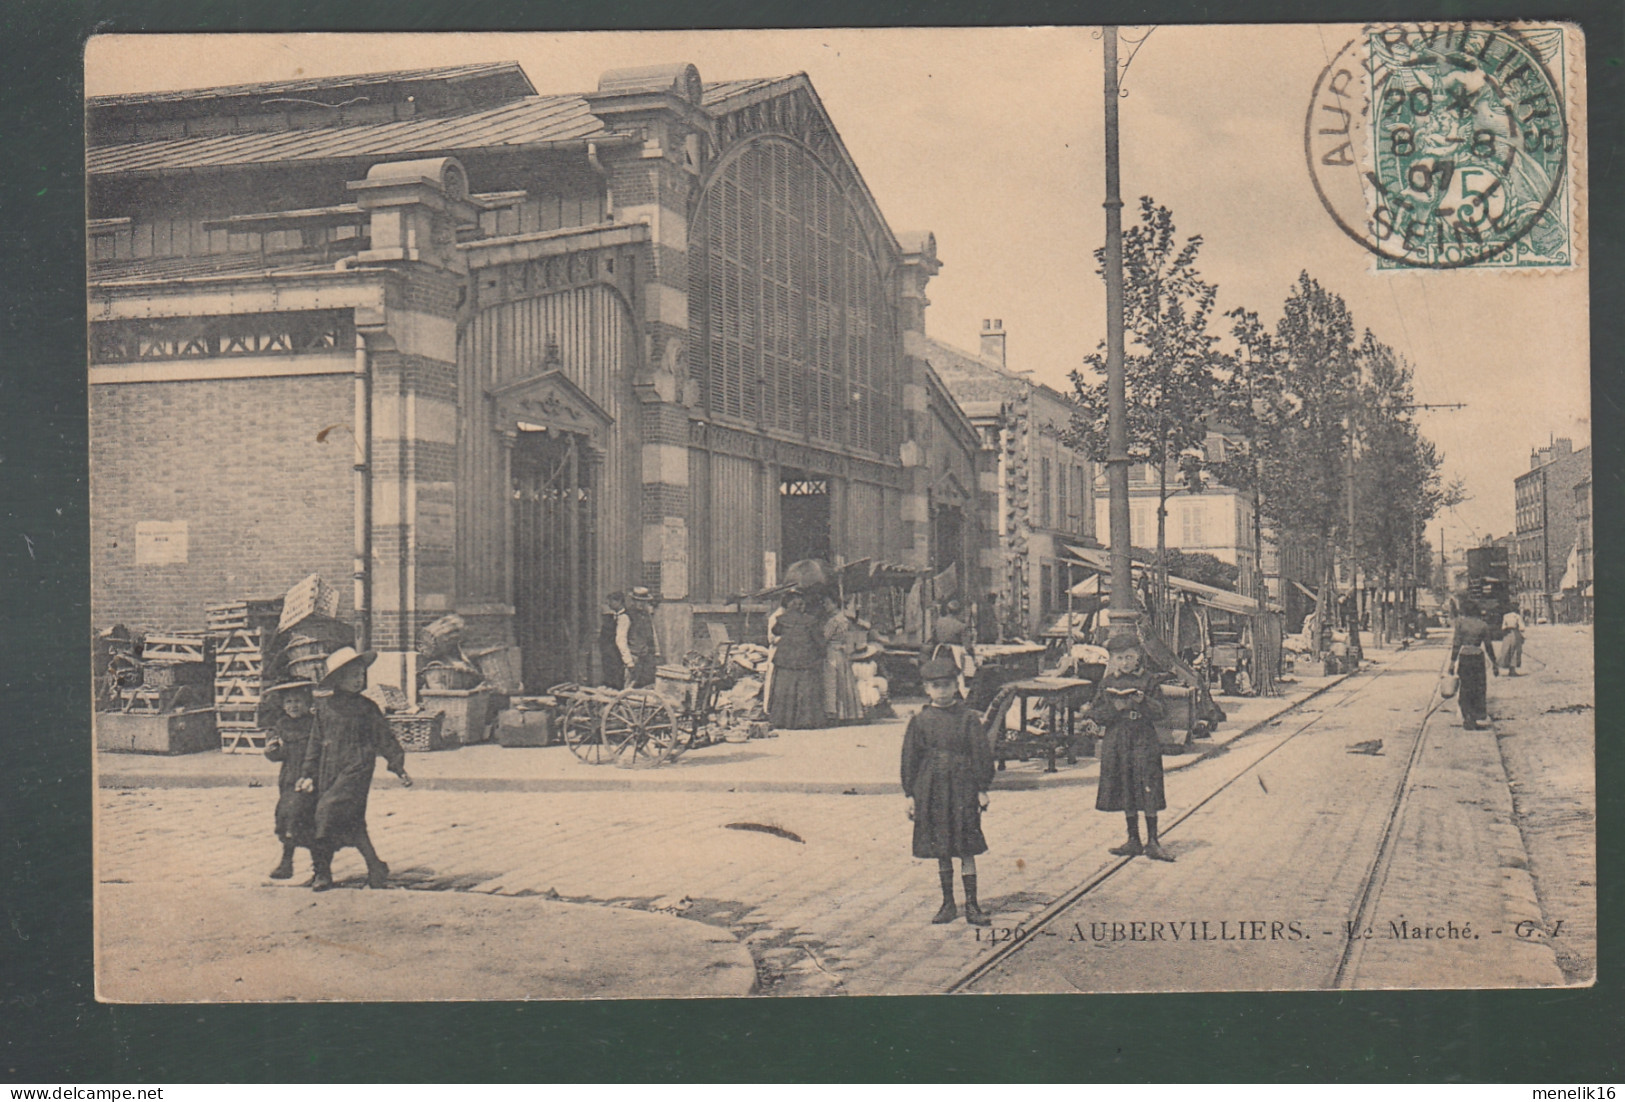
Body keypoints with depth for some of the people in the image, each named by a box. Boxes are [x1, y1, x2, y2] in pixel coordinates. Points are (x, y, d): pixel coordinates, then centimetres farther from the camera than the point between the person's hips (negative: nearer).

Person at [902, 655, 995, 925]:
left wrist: (982, 789, -2)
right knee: (941, 851, 9)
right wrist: (910, 794, 4)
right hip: (931, 789, 2)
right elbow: (909, 759, 7)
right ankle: (948, 903, 18)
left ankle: (971, 905, 6)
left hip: (962, 788, -2)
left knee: (966, 849, 0)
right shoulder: (920, 721, 4)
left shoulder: (968, 718, 0)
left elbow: (982, 754, 2)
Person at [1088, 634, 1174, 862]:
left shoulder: (1148, 681, 2)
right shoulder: (1107, 684, 7)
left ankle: (1152, 841, 2)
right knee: (1125, 792, 7)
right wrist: (1115, 708, -12)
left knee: (1148, 790, -6)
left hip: (1143, 742, -2)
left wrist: (1143, 702, -23)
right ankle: (1133, 841, 17)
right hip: (1116, 742, 2)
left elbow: (1158, 712, -5)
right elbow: (1095, 713, 4)